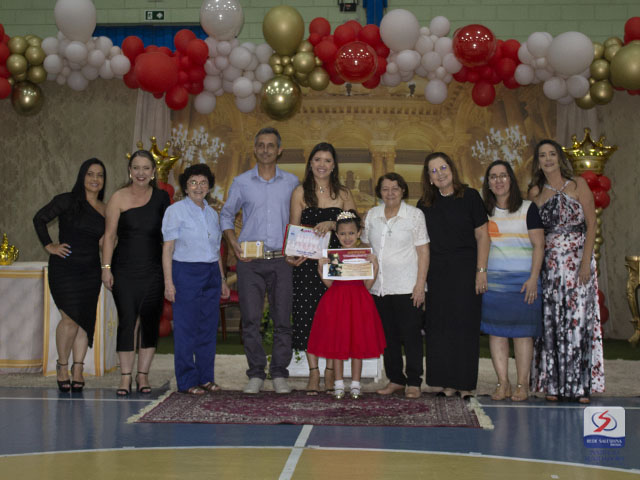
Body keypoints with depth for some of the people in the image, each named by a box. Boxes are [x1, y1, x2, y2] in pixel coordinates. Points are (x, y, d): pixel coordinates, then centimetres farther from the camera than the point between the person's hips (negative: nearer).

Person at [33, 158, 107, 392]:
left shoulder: (105, 210, 11)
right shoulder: (68, 201, -4)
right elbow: (39, 218, -1)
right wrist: (49, 246, -5)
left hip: (91, 272, 5)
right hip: (64, 268, -5)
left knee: (85, 321, 4)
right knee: (70, 320, -12)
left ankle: (77, 370, 13)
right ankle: (62, 365, 7)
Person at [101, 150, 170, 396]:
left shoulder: (161, 198, 7)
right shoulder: (119, 198, 0)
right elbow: (109, 235, -1)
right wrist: (106, 267, -8)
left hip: (153, 270, 2)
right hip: (125, 270, -2)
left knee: (150, 322, 4)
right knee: (127, 321, -5)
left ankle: (143, 375, 14)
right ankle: (125, 376, 4)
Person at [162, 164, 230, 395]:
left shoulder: (212, 213, 16)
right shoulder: (175, 211, -2)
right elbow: (167, 249, -6)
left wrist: (222, 280, 19)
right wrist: (168, 282, -13)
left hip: (211, 273, 6)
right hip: (186, 272, -6)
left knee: (209, 328, 7)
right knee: (186, 329, -3)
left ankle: (206, 378, 15)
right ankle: (187, 381, 4)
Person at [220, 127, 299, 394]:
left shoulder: (291, 182, 9)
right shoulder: (241, 183, 7)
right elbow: (226, 215, 16)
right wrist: (234, 244, 1)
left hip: (281, 261, 0)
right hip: (250, 262, 0)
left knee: (283, 319, -1)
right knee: (251, 319, -4)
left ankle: (279, 374, 10)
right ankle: (256, 374, 7)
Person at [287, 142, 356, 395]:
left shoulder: (343, 193, 11)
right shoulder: (301, 192, 8)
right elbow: (294, 228, 6)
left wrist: (331, 224, -13)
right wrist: (294, 253, -10)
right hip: (307, 262, 0)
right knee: (308, 315, -3)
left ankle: (331, 373, 6)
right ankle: (313, 373, 4)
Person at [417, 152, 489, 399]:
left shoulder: (470, 196, -1)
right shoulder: (425, 204, 9)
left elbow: (482, 236, -2)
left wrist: (481, 270, -9)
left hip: (465, 269, -3)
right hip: (437, 272, 4)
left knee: (465, 324, -2)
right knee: (439, 326, 2)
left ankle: (464, 383, 5)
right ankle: (445, 383, 9)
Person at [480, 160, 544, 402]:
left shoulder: (528, 208, 3)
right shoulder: (484, 211, 12)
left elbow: (538, 245, -1)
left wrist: (533, 278, -10)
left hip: (523, 279, -3)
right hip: (492, 280, 3)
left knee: (522, 331, -2)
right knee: (496, 331, -1)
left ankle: (522, 384, 3)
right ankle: (503, 384, 4)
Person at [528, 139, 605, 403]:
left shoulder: (578, 184, 3)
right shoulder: (536, 192, 10)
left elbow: (591, 223, -2)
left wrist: (586, 261, -11)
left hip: (577, 260, -2)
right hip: (549, 263, 2)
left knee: (577, 319, -4)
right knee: (551, 322, 0)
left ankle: (579, 385, 3)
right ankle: (554, 385, 7)